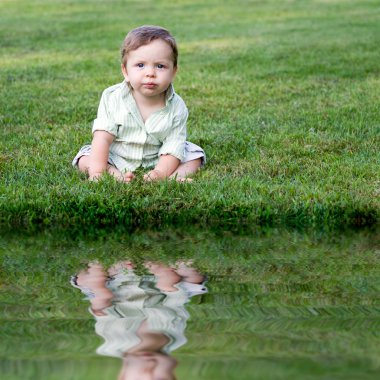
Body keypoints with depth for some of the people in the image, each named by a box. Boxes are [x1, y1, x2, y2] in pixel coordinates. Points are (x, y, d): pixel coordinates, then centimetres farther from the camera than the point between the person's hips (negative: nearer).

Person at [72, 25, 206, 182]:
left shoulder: (177, 108, -17)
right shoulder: (112, 99, -18)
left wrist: (160, 173, -36)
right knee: (85, 159, -19)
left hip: (156, 162, 0)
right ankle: (116, 175, -38)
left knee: (195, 155, -13)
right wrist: (97, 172, -31)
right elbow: (103, 138, -20)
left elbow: (172, 148, -19)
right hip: (116, 160, 0)